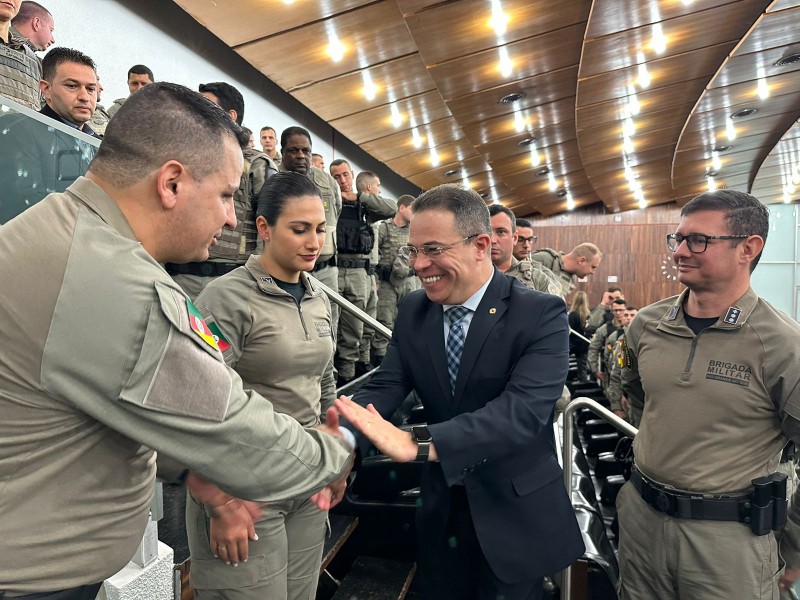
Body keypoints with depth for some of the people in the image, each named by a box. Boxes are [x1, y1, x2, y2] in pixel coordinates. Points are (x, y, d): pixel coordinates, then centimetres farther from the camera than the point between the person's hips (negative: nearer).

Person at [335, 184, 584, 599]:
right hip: (442, 507, 4)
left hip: (515, 512, -4)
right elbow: (385, 386, -9)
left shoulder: (541, 314, -19)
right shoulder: (413, 310, -3)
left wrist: (419, 443, -43)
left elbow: (523, 409, -31)